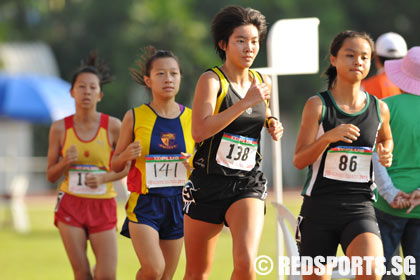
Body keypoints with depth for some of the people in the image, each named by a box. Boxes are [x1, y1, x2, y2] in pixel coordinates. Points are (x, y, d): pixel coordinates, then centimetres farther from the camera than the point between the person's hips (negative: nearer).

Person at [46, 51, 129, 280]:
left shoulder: (113, 126, -3)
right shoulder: (60, 128, 0)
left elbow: (127, 166, 6)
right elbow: (50, 175, 7)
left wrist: (104, 177, -12)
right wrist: (66, 162, -14)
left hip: (102, 205, 0)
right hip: (71, 203, 1)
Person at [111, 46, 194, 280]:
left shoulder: (191, 119, 3)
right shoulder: (135, 117, -2)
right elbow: (115, 166, 6)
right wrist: (127, 155, -15)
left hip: (178, 203, 3)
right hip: (144, 202, -3)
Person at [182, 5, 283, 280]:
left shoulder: (262, 82, 8)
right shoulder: (212, 80, -9)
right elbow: (199, 130, -24)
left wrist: (272, 123, 8)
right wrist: (245, 103, -25)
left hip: (248, 185, 3)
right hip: (208, 183, -3)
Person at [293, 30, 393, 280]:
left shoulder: (379, 109, 5)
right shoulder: (317, 105, -3)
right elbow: (299, 161, -6)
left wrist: (385, 154, 5)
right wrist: (328, 137, -23)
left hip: (360, 209, 1)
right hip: (319, 207, -1)